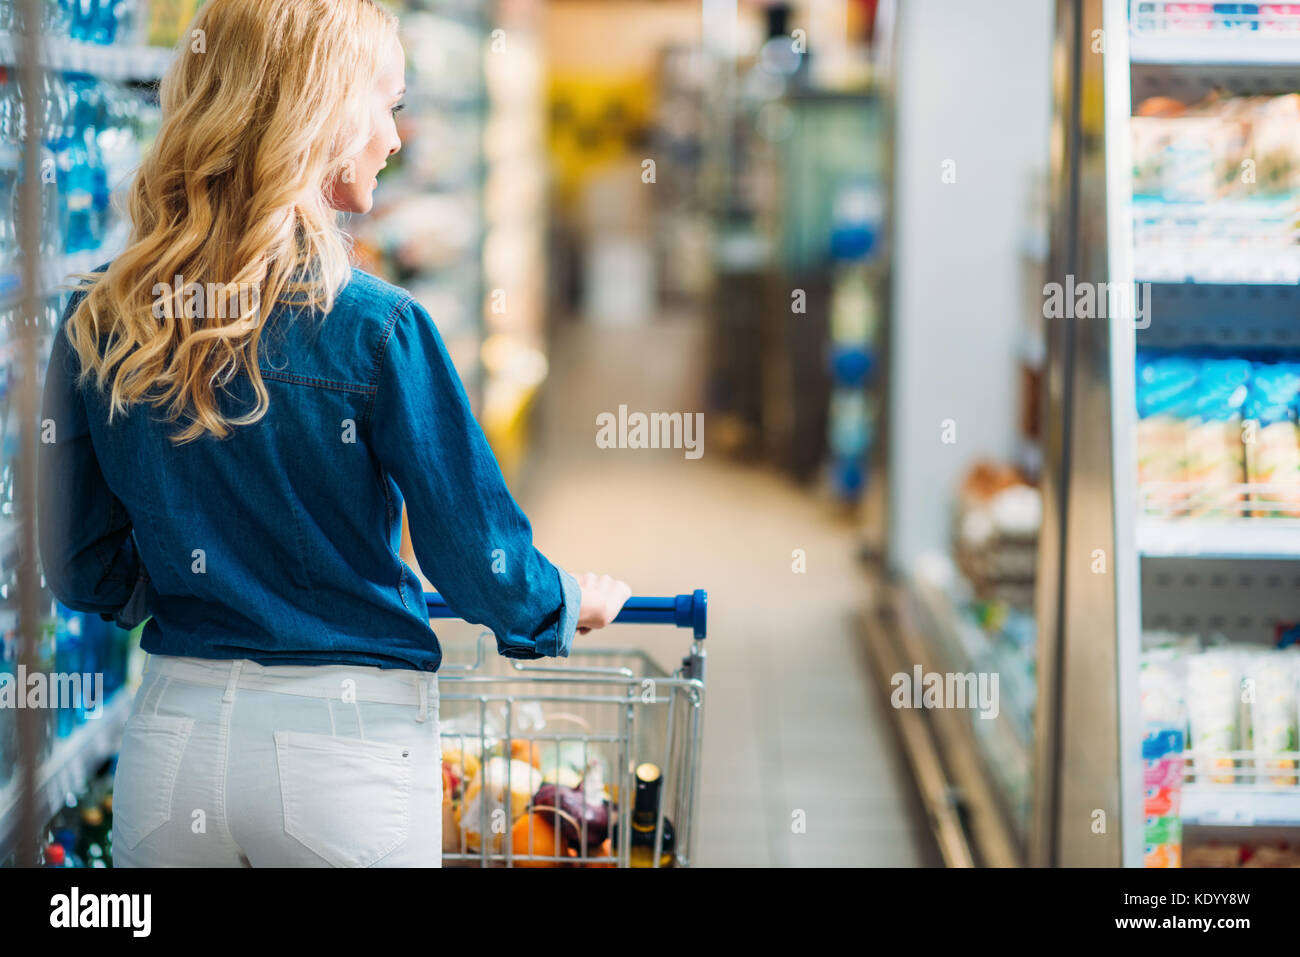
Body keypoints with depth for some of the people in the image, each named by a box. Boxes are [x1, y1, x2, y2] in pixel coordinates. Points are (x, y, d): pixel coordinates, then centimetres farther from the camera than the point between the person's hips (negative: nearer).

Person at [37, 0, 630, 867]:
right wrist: (574, 604, 14)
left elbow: (85, 572, 8)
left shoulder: (99, 323, -1)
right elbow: (479, 558, -8)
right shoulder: (376, 329, -14)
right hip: (349, 743, -4)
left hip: (170, 738, 4)